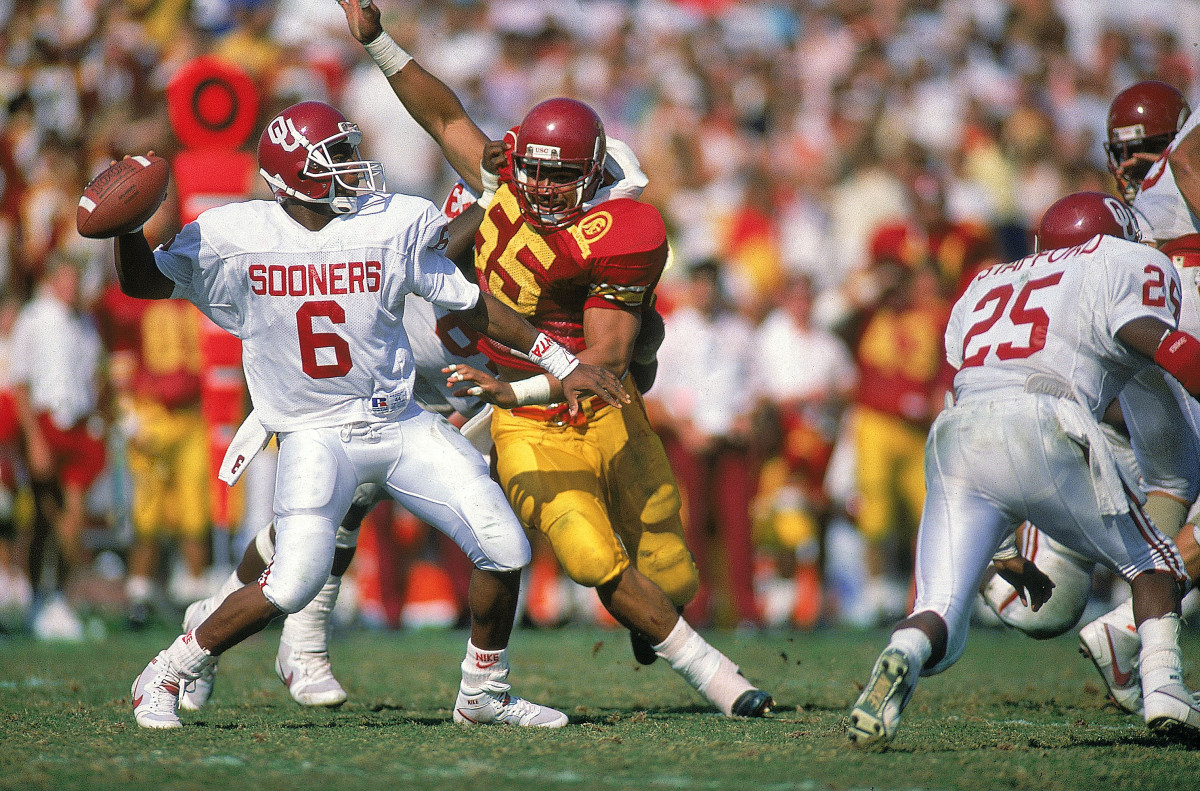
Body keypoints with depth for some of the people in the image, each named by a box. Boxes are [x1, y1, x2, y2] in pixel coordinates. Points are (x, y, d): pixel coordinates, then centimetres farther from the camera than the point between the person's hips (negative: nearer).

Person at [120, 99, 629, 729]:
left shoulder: (394, 225, -4)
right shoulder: (234, 238, -8)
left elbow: (472, 305, 6)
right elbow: (141, 282, 1)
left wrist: (561, 365, 6)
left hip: (401, 425, 4)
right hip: (316, 436, -4)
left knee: (505, 552, -3)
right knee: (291, 586, -22)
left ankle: (483, 693, 21)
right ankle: (165, 676, 1)